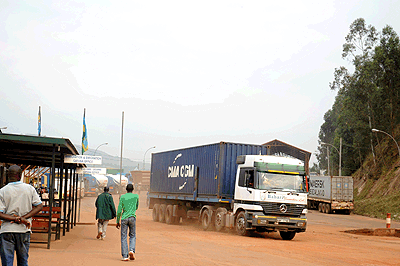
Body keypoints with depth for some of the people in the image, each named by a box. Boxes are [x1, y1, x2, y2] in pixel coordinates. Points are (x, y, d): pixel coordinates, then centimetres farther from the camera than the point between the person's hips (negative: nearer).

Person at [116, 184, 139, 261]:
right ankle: (132, 250, -9)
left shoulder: (122, 197, 2)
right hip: (132, 218, 1)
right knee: (132, 236, 15)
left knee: (123, 237, 3)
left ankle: (124, 256, -2)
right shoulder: (136, 196, 5)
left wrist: (117, 222, 6)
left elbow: (119, 210, -1)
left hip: (124, 218, -1)